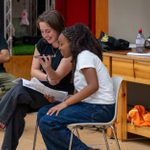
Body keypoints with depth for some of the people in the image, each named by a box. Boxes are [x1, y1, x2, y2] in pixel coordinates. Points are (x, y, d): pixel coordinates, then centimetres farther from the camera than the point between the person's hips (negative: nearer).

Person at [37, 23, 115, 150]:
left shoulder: (85, 55, -10)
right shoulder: (80, 56, 19)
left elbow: (93, 86, -22)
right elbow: (83, 91, 11)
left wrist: (66, 103, -20)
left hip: (100, 109, -10)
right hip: (90, 105, 10)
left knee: (47, 123, -18)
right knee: (43, 113, 7)